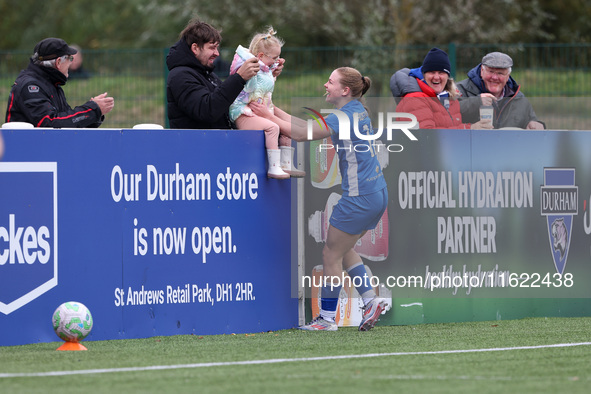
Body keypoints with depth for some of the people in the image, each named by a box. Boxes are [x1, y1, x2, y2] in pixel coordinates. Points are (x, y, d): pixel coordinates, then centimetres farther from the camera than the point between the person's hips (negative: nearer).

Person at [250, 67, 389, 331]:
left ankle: (327, 318, 7)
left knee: (331, 255, 1)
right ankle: (371, 301, 14)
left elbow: (303, 134, -15)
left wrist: (269, 117, -5)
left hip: (359, 198, -10)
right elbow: (311, 126, 19)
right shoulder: (357, 111, 12)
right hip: (376, 193, 10)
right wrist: (274, 113, 18)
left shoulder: (344, 118, -16)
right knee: (344, 250, 21)